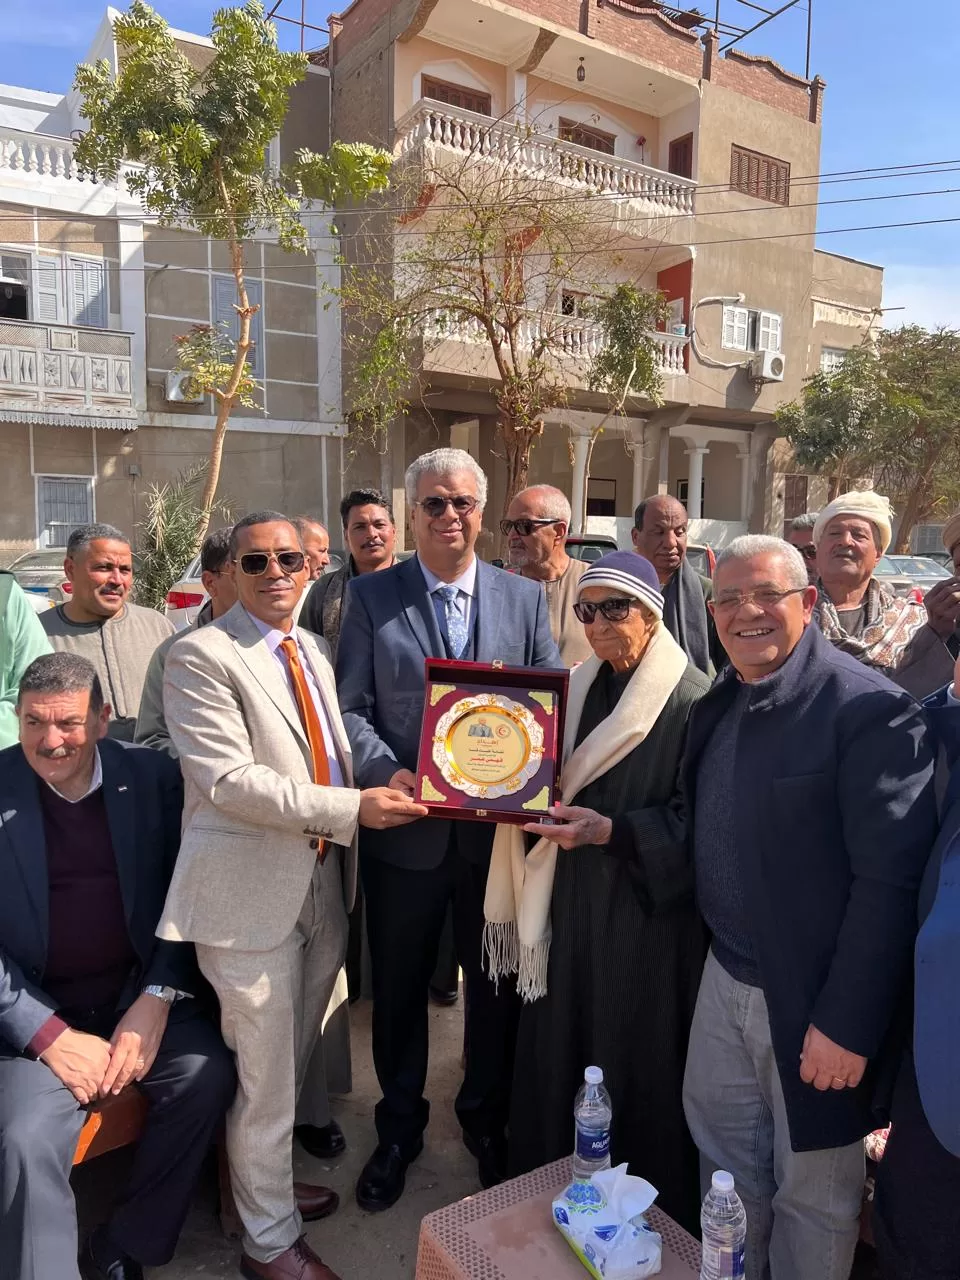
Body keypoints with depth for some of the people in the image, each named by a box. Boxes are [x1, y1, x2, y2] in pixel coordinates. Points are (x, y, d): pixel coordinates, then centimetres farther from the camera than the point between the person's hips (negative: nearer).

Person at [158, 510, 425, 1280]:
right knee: (265, 1072, 8)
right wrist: (351, 808, -24)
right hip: (251, 893, -7)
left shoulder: (316, 652, 11)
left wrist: (380, 782, -1)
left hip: (323, 886, 7)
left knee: (293, 1061, 22)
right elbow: (229, 781, -21)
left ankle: (269, 1182, 46)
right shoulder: (202, 657, -12)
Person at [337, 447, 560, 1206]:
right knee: (399, 988, 16)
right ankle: (399, 1129, 41)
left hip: (500, 826, 1)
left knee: (496, 983, 18)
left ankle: (486, 1117, 44)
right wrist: (387, 773, -21)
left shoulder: (525, 597, 3)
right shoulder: (371, 596, -1)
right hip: (406, 827, -1)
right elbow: (352, 707, -4)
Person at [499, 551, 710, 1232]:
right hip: (571, 905, 6)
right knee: (558, 1049, 15)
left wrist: (609, 830, -23)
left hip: (648, 914, -6)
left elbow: (694, 824, -15)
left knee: (637, 1064, 8)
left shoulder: (691, 699, -14)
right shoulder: (579, 688, 7)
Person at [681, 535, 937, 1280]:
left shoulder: (870, 709, -20)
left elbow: (890, 879, -22)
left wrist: (846, 1022, -21)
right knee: (723, 1151, 25)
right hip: (726, 977, 7)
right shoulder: (720, 704, 4)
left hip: (809, 997, -7)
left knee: (812, 1188, 16)